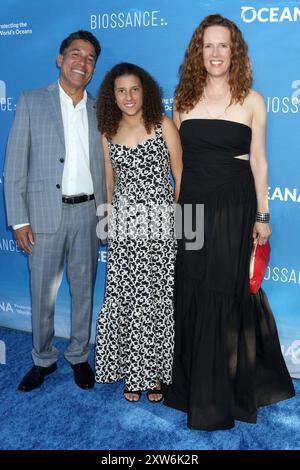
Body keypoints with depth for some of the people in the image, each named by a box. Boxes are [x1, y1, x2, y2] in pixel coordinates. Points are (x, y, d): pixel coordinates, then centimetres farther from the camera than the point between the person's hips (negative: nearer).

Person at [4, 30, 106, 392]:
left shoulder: (99, 109, 8)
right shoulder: (31, 102, 1)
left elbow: (104, 164, 10)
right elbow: (14, 165, -3)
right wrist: (18, 219, -8)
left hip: (88, 213, 2)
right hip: (45, 213, -2)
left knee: (84, 291, 12)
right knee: (42, 294, 8)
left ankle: (79, 357, 30)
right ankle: (43, 360, 29)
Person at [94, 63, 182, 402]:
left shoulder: (164, 126, 1)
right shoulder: (108, 134, 10)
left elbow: (180, 176, 2)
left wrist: (178, 219, -4)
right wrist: (110, 222, 14)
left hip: (160, 222, -2)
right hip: (122, 226, 3)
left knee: (158, 298, 1)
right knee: (126, 299, 2)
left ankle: (156, 372, 17)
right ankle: (133, 372, 18)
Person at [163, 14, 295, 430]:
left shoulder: (251, 100, 2)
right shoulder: (184, 97, 8)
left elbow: (258, 161, 3)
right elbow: (175, 157, 11)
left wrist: (262, 215, 0)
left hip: (234, 207, -2)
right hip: (191, 205, 2)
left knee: (225, 293, 2)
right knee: (190, 293, 8)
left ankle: (218, 397, 18)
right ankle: (190, 381, 28)